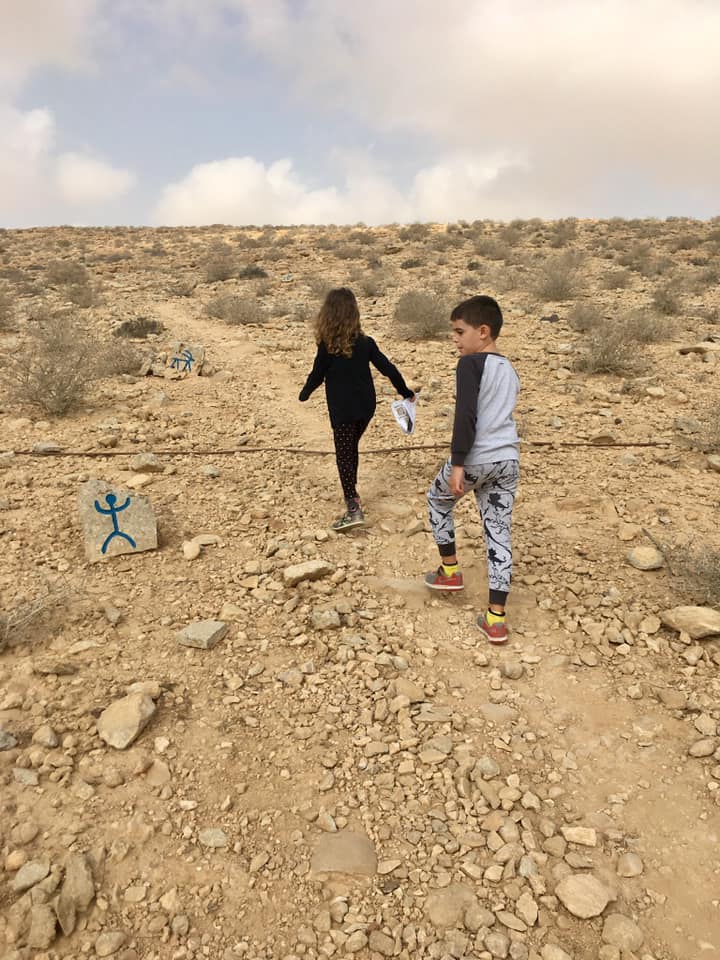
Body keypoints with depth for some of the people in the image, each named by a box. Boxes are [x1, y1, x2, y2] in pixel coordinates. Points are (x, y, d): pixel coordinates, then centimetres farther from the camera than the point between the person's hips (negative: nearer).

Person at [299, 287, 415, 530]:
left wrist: (304, 394, 17)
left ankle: (353, 509, -10)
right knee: (351, 449, 22)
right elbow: (388, 368, -1)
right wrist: (406, 392, 12)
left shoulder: (327, 347, -13)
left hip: (342, 410, -4)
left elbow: (317, 375, -3)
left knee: (344, 455, 0)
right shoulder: (365, 343, -3)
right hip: (366, 407, 4)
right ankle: (352, 495, 35)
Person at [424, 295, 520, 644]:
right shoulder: (510, 370, 17)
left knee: (438, 499, 23)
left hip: (475, 459, -7)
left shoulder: (471, 364, -9)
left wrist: (457, 464, -18)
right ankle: (496, 620, 11)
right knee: (499, 535, 8)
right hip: (508, 459, 7)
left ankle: (449, 571, 31)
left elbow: (466, 417, -18)